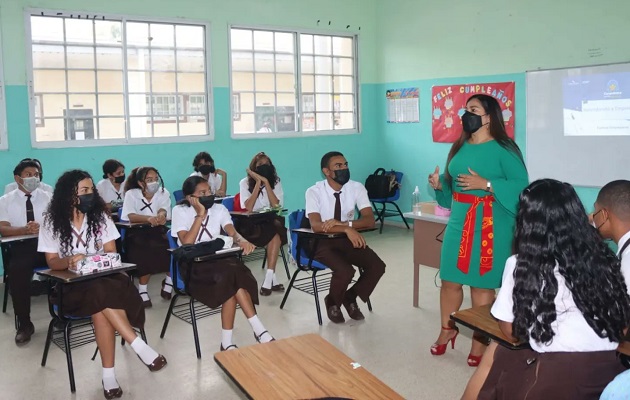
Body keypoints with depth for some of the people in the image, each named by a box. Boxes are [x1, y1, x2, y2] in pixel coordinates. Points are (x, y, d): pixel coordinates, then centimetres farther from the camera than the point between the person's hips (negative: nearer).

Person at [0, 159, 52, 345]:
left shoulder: (47, 197, 13)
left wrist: (41, 228, -22)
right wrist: (25, 229, -22)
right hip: (21, 247, 0)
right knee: (16, 271, -31)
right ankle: (24, 324, -13)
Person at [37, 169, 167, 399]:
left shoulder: (99, 216, 4)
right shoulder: (52, 222, -1)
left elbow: (111, 253, 4)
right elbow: (52, 262, -3)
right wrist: (69, 262, -25)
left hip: (102, 278, 2)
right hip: (70, 285, -1)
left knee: (100, 307, -33)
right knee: (102, 294, -35)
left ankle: (108, 375, -28)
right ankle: (140, 347, -30)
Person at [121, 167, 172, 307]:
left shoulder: (163, 193, 4)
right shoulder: (131, 194, -3)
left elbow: (163, 211, -15)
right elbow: (130, 216, -20)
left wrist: (161, 216, -42)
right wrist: (149, 218, -40)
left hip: (158, 231, 2)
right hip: (137, 233, -2)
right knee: (145, 253, -33)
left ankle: (169, 280, 0)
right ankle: (143, 289, -16)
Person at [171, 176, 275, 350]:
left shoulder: (219, 209, 7)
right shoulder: (179, 211, -3)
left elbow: (232, 232, -10)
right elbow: (187, 244, -16)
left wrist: (242, 241, -33)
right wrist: (200, 215, -17)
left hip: (218, 259, 4)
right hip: (192, 265, -4)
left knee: (231, 277, -32)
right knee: (233, 275, -31)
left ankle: (227, 341, -26)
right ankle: (259, 330, -28)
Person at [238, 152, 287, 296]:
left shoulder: (275, 182, 3)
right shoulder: (245, 182, -2)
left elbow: (276, 206, -12)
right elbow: (248, 208, -16)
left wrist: (266, 182, -17)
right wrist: (258, 183, -17)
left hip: (271, 221, 2)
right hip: (252, 223, -2)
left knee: (275, 236, -34)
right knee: (275, 236, -31)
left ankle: (268, 279, -30)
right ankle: (273, 278, -24)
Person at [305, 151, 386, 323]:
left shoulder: (356, 188, -6)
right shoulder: (314, 192, -15)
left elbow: (370, 220, -15)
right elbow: (316, 225, -27)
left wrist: (344, 223, -32)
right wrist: (347, 229, -40)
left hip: (347, 240, 4)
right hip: (321, 242, -4)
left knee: (377, 266, -17)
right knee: (345, 271, -29)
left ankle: (350, 298, 11)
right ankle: (333, 302, 5)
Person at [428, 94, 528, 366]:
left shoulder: (503, 149, -8)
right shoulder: (460, 146, 12)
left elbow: (521, 185, -15)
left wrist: (486, 184, -22)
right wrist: (439, 183, 0)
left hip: (489, 224, -6)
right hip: (458, 221, 6)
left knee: (482, 284, 1)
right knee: (449, 278, 9)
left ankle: (481, 342, 15)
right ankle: (447, 330, 29)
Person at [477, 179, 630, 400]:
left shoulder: (521, 265, -5)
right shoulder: (605, 260, 5)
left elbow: (512, 332, 3)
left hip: (554, 377, -4)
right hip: (609, 373, 5)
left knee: (498, 355, 21)